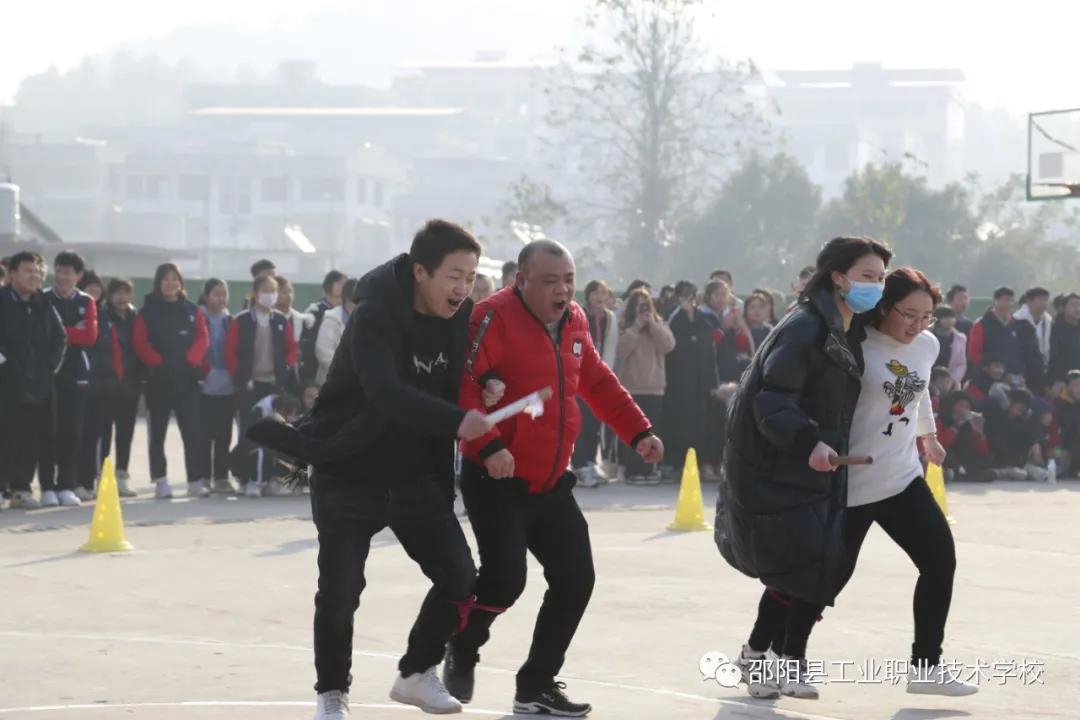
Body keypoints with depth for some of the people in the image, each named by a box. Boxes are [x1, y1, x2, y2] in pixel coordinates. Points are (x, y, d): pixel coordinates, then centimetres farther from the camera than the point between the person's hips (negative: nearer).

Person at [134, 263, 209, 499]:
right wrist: (158, 363, -15)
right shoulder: (148, 312, 2)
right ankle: (160, 481, 8)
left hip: (187, 379, 2)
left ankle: (195, 481, -1)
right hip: (159, 380, -2)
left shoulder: (192, 311, 10)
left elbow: (202, 338, 3)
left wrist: (190, 361, -11)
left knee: (192, 432, -3)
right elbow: (141, 343, -5)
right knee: (157, 433, 3)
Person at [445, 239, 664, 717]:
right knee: (505, 581, -14)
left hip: (552, 484, 8)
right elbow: (462, 385, -24)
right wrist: (487, 446, -33)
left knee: (576, 579, 4)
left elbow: (598, 383, 20)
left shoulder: (574, 322, 7)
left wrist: (638, 432, 15)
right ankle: (462, 651, 18)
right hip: (497, 481, -7)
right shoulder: (494, 317, -17)